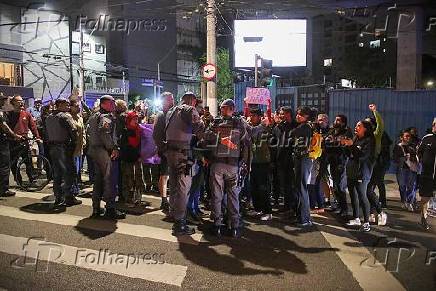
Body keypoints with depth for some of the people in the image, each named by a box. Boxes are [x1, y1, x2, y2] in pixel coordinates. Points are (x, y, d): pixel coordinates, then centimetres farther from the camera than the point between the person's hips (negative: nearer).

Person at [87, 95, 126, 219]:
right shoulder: (106, 117, -12)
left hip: (94, 150, 10)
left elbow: (89, 130, 19)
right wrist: (113, 148, -17)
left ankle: (96, 208, 20)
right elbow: (105, 134, -24)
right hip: (103, 151, -10)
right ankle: (110, 209, -4)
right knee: (108, 179, -7)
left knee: (98, 178, 15)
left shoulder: (94, 116, 19)